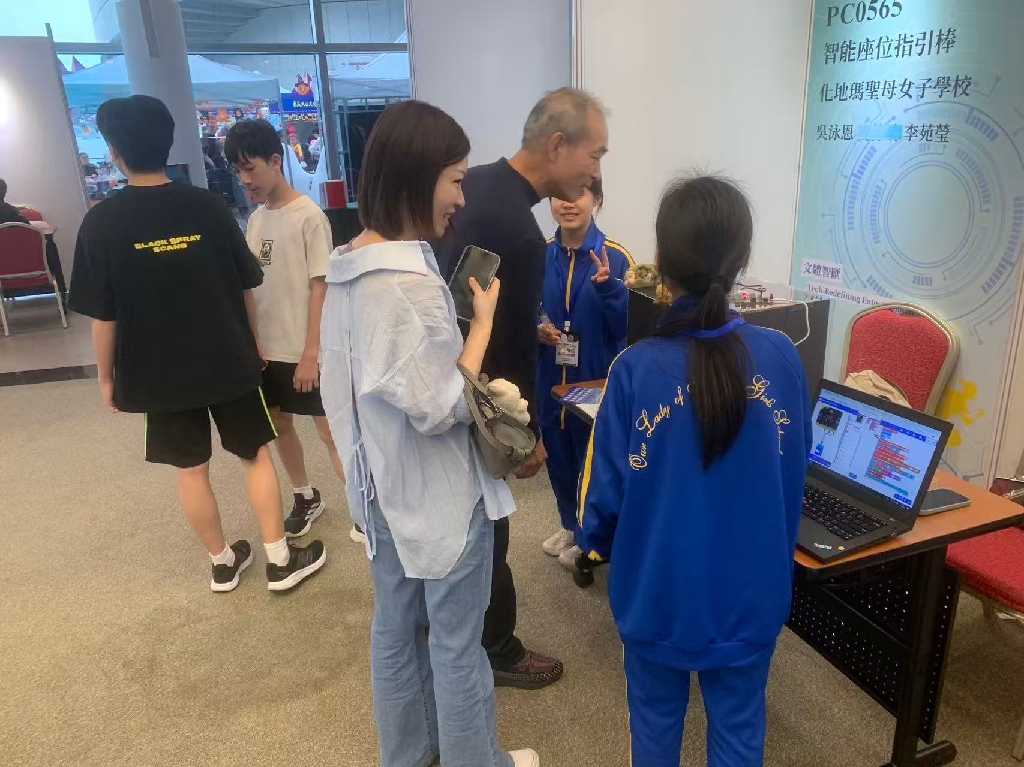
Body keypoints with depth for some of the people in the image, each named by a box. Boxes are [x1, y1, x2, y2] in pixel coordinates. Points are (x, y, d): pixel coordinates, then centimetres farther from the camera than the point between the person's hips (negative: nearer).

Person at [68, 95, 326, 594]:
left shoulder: (101, 222, -11)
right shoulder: (208, 207, -7)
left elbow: (104, 316, -8)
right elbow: (246, 289, -1)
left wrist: (106, 376, 6)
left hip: (159, 370, 0)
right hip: (228, 361, 1)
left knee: (191, 469, 14)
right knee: (256, 455, 13)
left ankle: (223, 563, 29)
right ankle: (280, 561, 18)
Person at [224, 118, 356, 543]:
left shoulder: (309, 217, -12)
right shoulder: (255, 219, 8)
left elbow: (319, 288, -14)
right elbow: (252, 286, 11)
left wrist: (310, 353, -16)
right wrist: (249, 341, 8)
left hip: (304, 351, -7)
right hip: (266, 348, 7)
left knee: (330, 431, 0)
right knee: (279, 423, 16)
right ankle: (306, 498, 34)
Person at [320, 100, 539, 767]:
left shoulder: (347, 265, 2)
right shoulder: (410, 281, -27)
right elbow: (442, 410, -24)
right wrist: (482, 321, -16)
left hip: (383, 486, 9)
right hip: (439, 495, -9)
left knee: (395, 629, 23)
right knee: (456, 646, 11)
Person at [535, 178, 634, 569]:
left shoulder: (616, 257, -11)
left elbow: (626, 326, -15)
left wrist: (607, 287, -30)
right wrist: (536, 329, -11)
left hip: (598, 381, -4)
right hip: (551, 379, 4)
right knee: (558, 458, 19)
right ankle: (570, 526, 44)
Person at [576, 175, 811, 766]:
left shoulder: (635, 370, -21)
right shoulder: (783, 358, -13)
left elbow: (606, 490, -13)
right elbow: (795, 477, 0)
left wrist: (596, 543, 10)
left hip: (657, 591, -1)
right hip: (752, 592, 2)